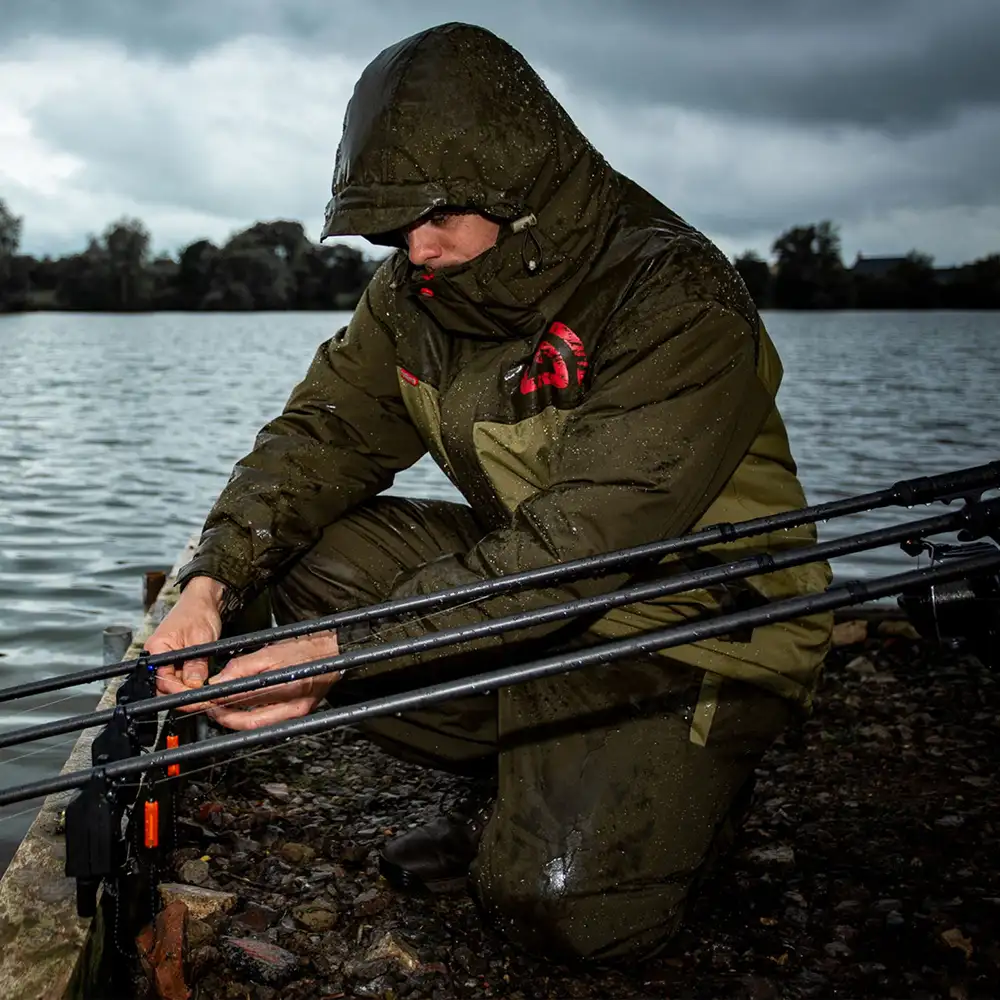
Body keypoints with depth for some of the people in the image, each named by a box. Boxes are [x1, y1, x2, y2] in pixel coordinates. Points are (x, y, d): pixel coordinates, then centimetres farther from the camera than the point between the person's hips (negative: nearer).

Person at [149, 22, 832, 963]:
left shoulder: (678, 304, -26)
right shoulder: (415, 293, -3)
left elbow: (581, 545, -32)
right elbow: (322, 435, -5)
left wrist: (342, 654, -36)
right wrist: (212, 582, -24)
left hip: (693, 628, -7)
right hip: (525, 582, 7)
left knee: (558, 901, -24)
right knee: (298, 551, -9)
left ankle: (685, 790, 11)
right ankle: (528, 782, 2)